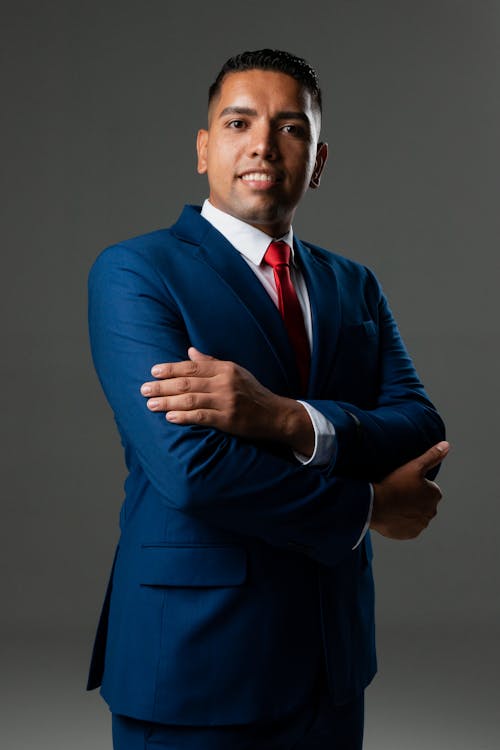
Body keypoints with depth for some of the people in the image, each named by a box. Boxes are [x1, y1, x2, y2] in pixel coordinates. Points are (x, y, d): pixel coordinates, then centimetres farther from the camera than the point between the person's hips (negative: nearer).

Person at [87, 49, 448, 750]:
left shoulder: (355, 286, 9)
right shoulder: (134, 271, -8)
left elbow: (422, 435, -5)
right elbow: (188, 465, -20)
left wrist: (282, 418, -23)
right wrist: (367, 508, -11)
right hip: (195, 660, -5)